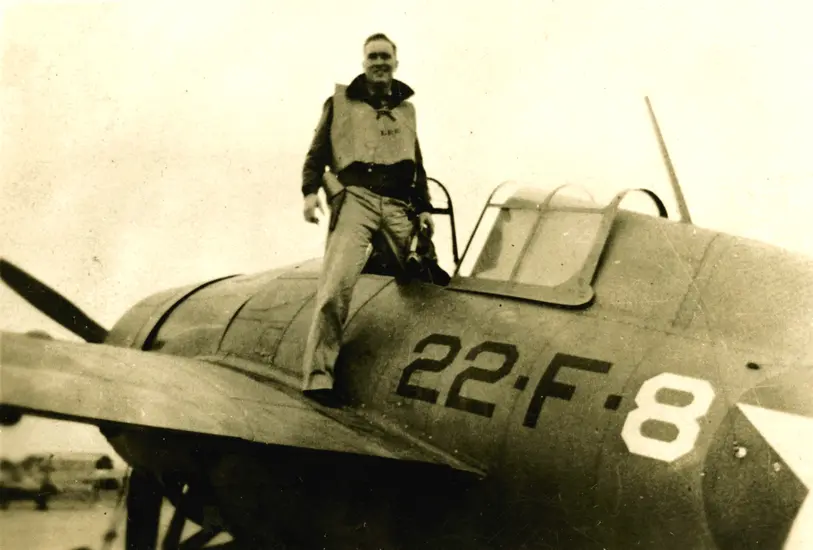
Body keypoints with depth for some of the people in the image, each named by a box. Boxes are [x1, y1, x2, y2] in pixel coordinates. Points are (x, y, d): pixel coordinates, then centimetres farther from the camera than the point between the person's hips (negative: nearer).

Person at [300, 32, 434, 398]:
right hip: (355, 198, -5)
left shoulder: (406, 109, 28)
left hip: (398, 207, 5)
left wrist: (423, 207, 18)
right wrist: (310, 190, -5)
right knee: (337, 282, -22)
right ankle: (319, 374, -26)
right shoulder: (340, 101, 18)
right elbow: (317, 152, 12)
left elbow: (417, 165, 30)